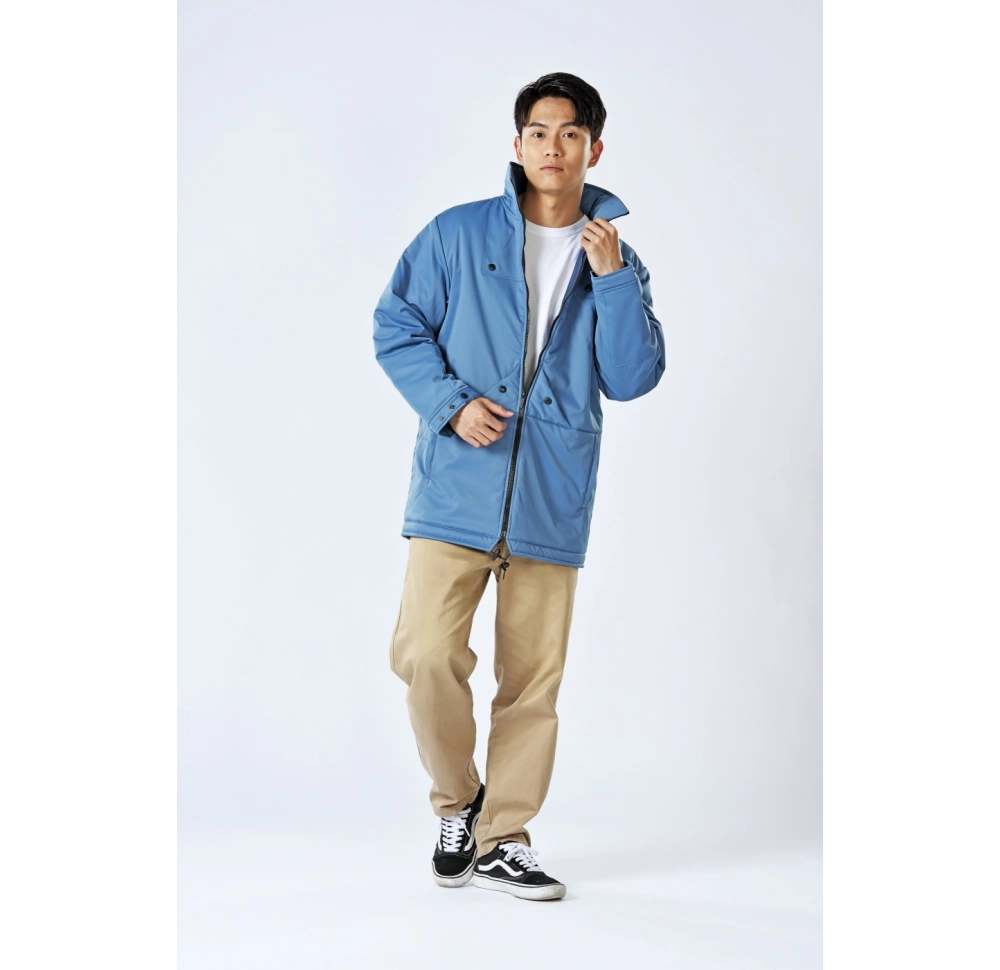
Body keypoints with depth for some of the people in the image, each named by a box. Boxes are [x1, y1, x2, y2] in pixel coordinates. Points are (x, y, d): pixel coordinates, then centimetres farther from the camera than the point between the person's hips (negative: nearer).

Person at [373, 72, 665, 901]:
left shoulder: (617, 262, 9)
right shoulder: (458, 235, 4)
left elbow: (632, 380, 2)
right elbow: (396, 326, 5)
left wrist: (612, 279, -8)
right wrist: (450, 402, -9)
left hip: (553, 499, 2)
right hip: (457, 485, -2)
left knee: (534, 677, 5)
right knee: (426, 655, -11)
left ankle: (503, 839, 19)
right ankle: (457, 803, 15)